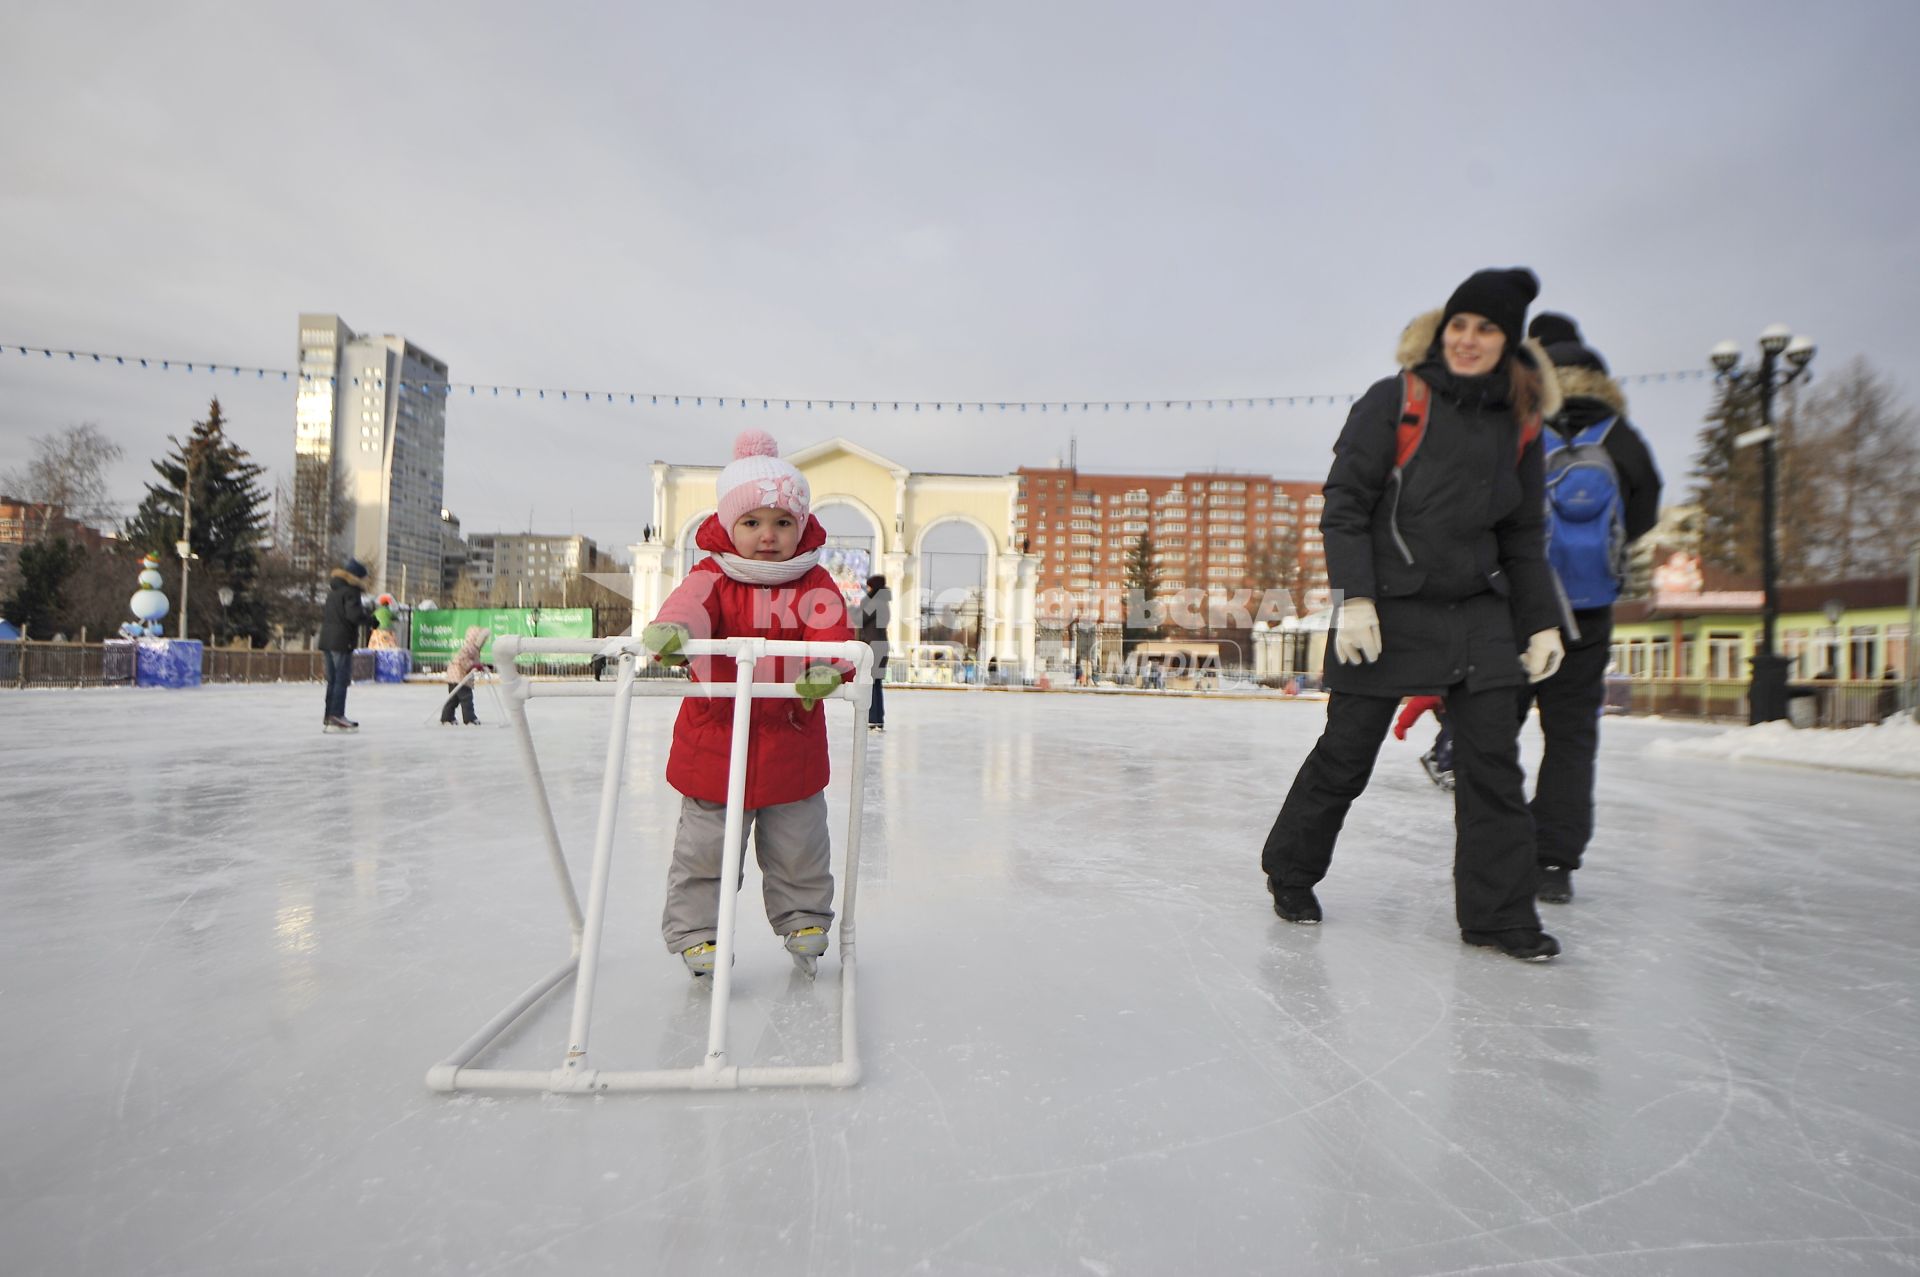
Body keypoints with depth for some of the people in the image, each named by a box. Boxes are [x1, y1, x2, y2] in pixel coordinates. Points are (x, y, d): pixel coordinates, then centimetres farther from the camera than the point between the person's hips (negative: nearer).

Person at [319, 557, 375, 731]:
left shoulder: (333, 590, 17)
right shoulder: (351, 591, -11)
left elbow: (323, 614, 24)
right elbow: (354, 614, -23)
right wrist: (371, 620, -12)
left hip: (327, 639, 9)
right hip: (342, 640, -9)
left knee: (332, 680, 14)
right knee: (342, 679, -6)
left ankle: (328, 718, 18)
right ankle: (336, 717, -8)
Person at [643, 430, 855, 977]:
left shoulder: (813, 583, -1)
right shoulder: (713, 577, -3)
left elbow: (830, 628, -19)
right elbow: (692, 602, -24)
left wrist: (825, 667, -41)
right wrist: (671, 629, -48)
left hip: (793, 742, 1)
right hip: (715, 741, -1)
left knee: (799, 846, 15)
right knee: (704, 846, 9)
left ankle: (804, 917, 38)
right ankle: (694, 929, 27)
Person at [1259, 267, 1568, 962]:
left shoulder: (1519, 426, 9)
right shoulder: (1393, 401, -4)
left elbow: (1525, 537, 14)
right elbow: (1343, 504, -9)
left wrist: (1541, 622, 9)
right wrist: (1354, 598, -17)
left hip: (1479, 614, 5)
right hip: (1386, 612, -4)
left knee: (1493, 762, 1)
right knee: (1345, 756, 3)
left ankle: (1498, 912, 15)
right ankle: (1290, 871, 25)